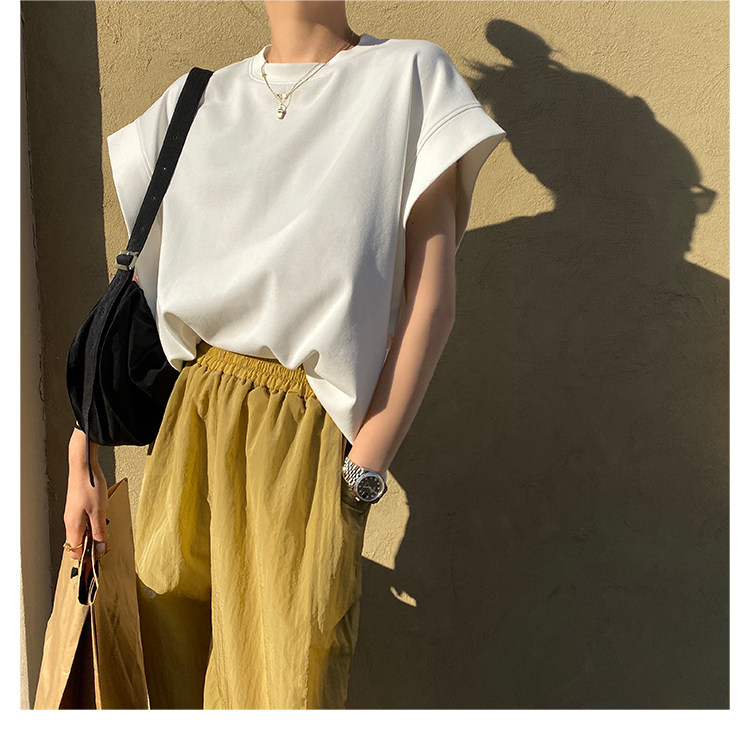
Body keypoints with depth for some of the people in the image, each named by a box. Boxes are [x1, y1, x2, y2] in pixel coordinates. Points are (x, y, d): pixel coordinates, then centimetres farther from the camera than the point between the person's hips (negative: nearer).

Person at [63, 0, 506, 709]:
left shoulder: (410, 74, 1)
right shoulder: (199, 101, 12)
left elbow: (431, 296, -5)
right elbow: (136, 284, 12)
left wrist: (366, 470, -11)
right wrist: (83, 452, 5)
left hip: (309, 438, -3)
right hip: (189, 420, 4)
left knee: (285, 687, -1)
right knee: (163, 663, 11)